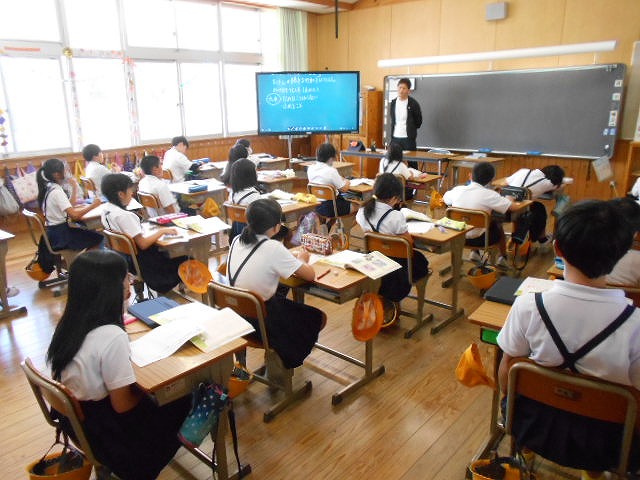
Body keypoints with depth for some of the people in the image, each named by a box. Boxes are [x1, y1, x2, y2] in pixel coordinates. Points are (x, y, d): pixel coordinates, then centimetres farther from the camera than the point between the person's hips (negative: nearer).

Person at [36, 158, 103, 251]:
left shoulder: (48, 187, 8)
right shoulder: (56, 191, -21)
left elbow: (68, 206, 15)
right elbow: (74, 215, -31)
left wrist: (74, 187, 8)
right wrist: (93, 205, -20)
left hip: (53, 231, 10)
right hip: (60, 234, -10)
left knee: (91, 234, 17)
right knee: (97, 238, -4)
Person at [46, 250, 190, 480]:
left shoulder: (70, 321, -8)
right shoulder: (111, 336, -32)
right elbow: (122, 405, -24)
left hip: (74, 415, 8)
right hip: (104, 429, -7)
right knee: (182, 399, 13)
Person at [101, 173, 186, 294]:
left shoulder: (106, 209, -2)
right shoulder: (124, 216, -30)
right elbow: (143, 244, -29)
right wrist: (162, 231, -19)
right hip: (139, 261, -10)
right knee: (182, 260, 4)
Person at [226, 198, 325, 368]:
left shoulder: (237, 240, -3)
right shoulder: (273, 248, -23)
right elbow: (310, 275, -16)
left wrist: (292, 258, 10)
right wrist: (302, 260, 4)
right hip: (260, 321, -7)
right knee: (318, 318, 13)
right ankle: (288, 359, 24)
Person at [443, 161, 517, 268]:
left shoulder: (458, 190, -8)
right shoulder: (488, 194, -19)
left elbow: (445, 198, 13)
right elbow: (510, 207, -15)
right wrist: (508, 199, 9)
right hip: (479, 239, -4)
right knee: (497, 225, 28)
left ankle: (475, 253, 40)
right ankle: (503, 258, 41)